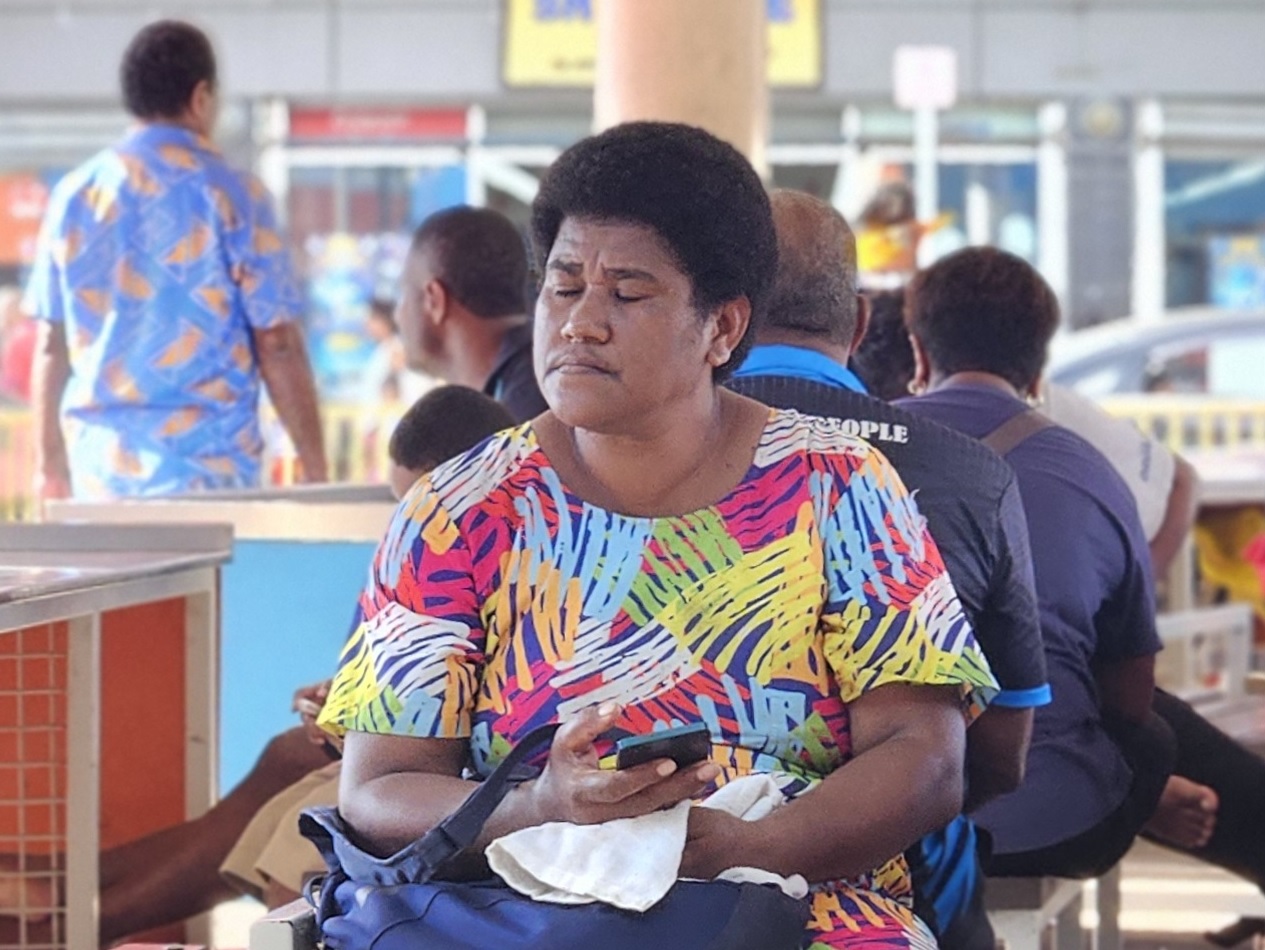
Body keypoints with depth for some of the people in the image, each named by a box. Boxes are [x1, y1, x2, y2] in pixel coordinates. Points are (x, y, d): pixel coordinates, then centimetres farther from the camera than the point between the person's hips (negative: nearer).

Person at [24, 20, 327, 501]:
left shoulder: (75, 194, 6)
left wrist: (49, 461, 18)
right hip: (205, 459, -4)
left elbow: (51, 343, 10)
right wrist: (314, 467, 0)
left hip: (99, 460, 4)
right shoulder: (231, 194, -5)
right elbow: (277, 344, -5)